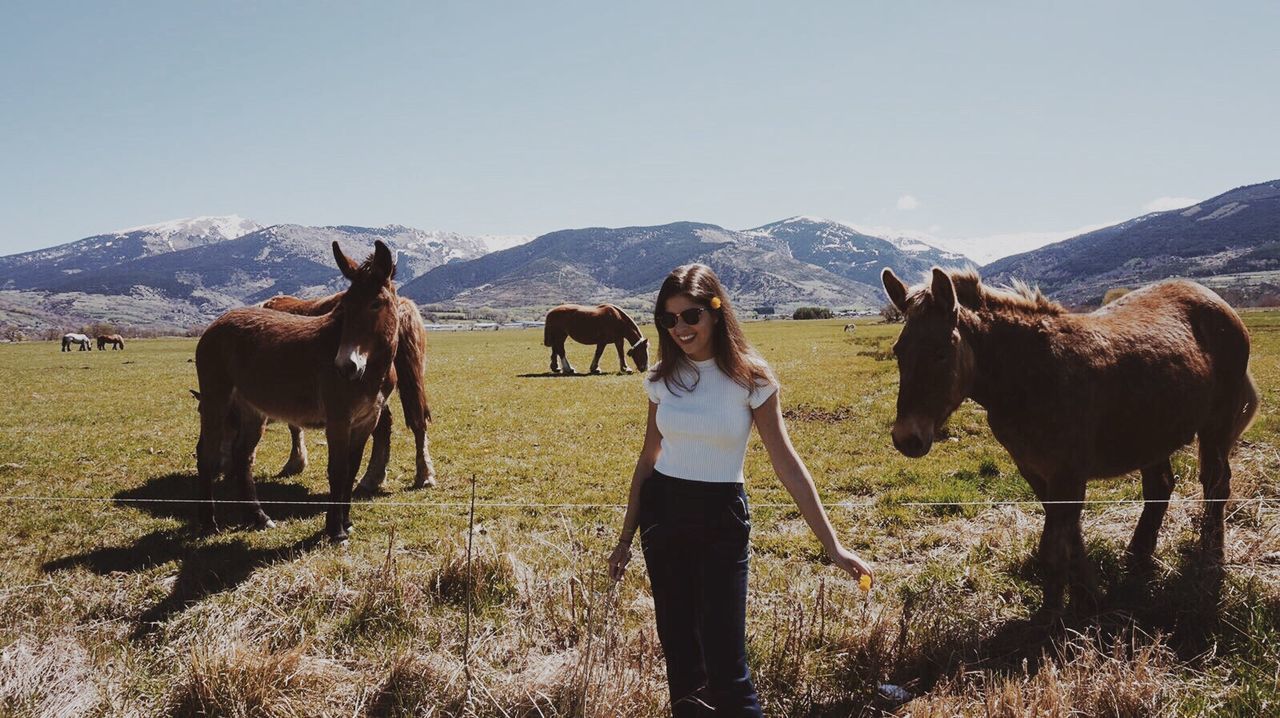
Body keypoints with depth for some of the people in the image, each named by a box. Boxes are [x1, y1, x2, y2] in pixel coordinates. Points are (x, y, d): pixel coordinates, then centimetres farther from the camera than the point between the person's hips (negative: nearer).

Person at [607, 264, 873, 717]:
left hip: (721, 517, -3)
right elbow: (649, 457, 9)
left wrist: (832, 545, -12)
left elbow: (786, 463, -9)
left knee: (725, 658, -5)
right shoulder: (663, 377, 1)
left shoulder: (749, 378, -9)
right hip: (662, 511, 4)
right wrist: (625, 539, 11)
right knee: (678, 649, 12)